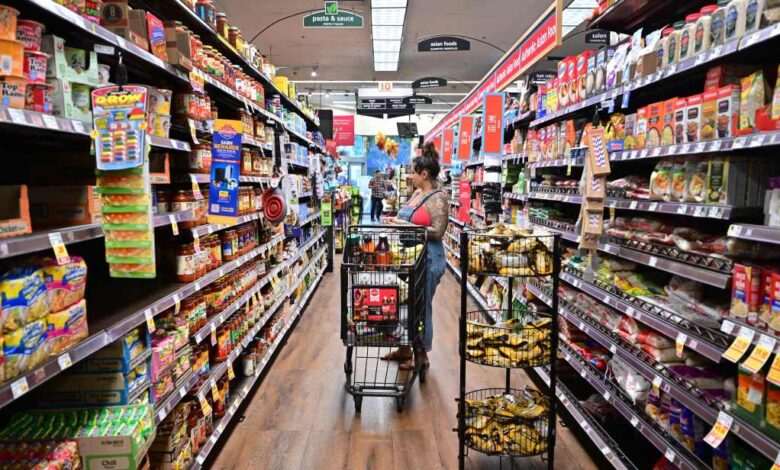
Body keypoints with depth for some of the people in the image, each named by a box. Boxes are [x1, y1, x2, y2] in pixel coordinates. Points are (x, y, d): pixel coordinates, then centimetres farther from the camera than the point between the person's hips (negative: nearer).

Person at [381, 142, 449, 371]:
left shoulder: (438, 198, -15)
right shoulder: (417, 193, 11)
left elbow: (437, 232, -20)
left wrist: (405, 225, -21)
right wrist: (397, 219, 3)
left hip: (428, 260, -9)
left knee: (421, 307, 3)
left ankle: (422, 355, 20)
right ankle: (405, 349, 32)